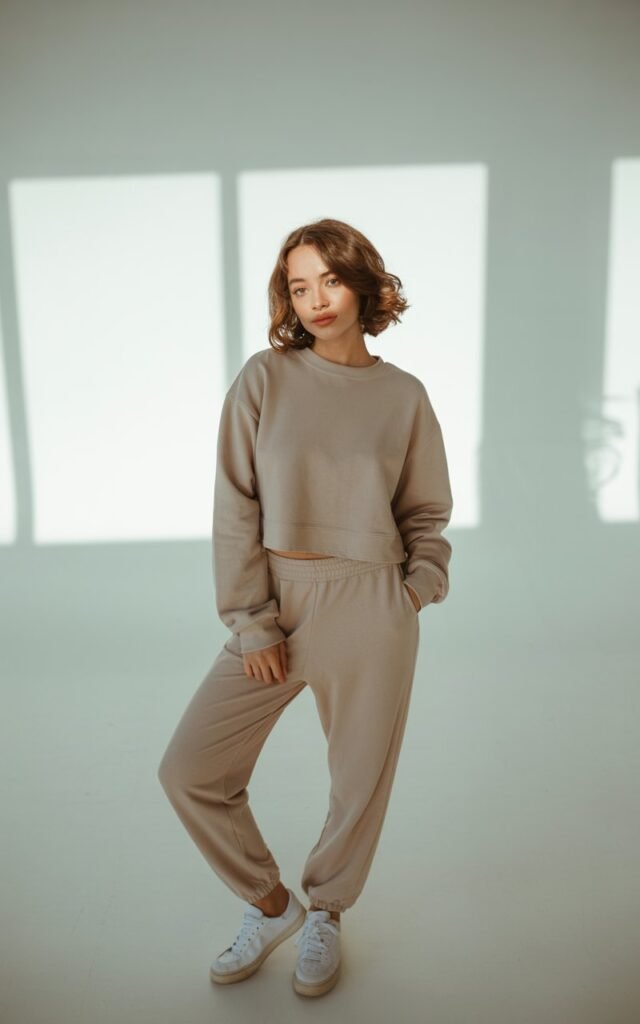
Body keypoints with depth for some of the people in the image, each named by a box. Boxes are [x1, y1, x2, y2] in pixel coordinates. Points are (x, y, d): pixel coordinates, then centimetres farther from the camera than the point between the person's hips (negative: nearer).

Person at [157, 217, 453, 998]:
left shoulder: (404, 394, 3)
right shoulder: (265, 378, -2)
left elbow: (427, 514, 11)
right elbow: (235, 509, -4)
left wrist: (420, 585, -6)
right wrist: (250, 623, -8)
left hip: (370, 610, 0)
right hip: (276, 602, 1)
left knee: (359, 781, 10)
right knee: (189, 770, 0)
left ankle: (324, 916, 39)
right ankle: (269, 904, 26)